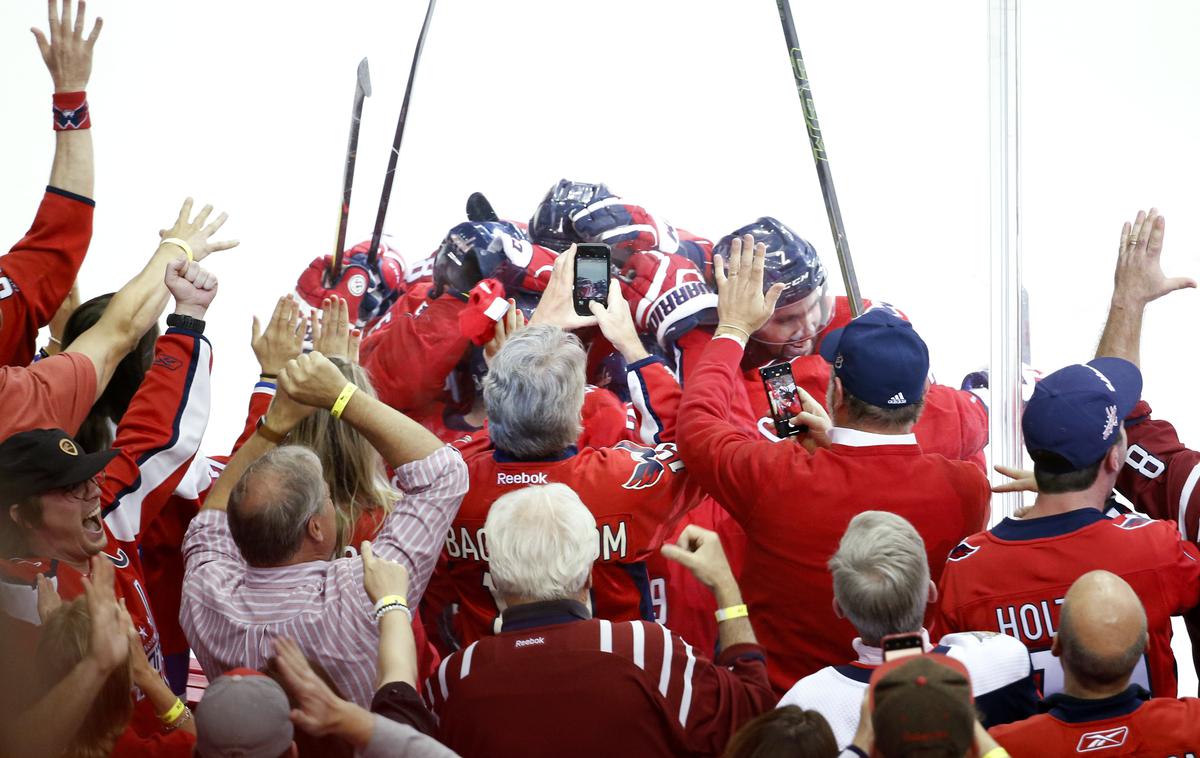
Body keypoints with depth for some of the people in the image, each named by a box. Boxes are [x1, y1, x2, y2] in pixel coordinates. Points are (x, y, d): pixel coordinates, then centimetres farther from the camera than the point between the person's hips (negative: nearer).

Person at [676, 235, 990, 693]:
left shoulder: (774, 479, -23)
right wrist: (838, 441, 15)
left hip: (780, 698, -2)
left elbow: (695, 422, -3)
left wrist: (733, 329, 9)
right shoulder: (967, 488, -17)